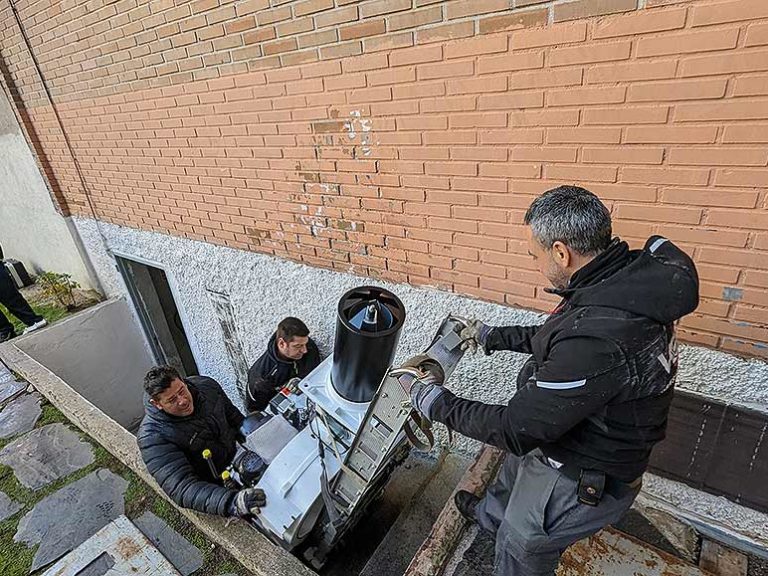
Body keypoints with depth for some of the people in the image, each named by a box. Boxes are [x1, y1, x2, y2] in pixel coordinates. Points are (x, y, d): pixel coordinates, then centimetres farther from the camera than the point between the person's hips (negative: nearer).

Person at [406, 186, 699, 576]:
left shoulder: (598, 341, -41)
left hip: (578, 481, -8)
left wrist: (439, 404, -18)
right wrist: (495, 337, 11)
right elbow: (556, 338, 6)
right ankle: (490, 515, 66)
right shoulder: (629, 276, -11)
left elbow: (516, 430, -30)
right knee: (514, 470, 35)